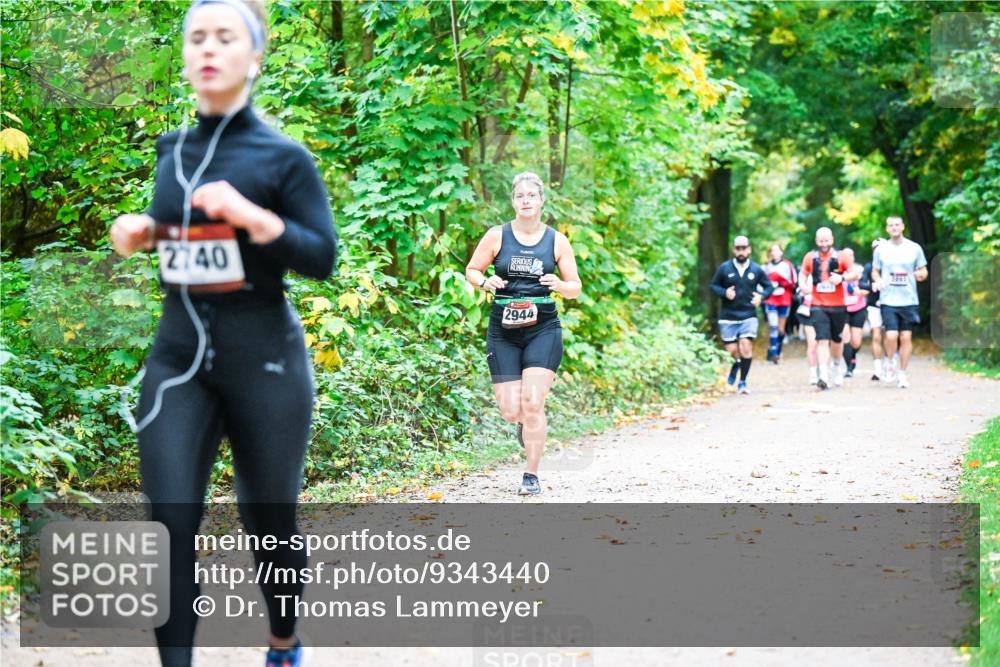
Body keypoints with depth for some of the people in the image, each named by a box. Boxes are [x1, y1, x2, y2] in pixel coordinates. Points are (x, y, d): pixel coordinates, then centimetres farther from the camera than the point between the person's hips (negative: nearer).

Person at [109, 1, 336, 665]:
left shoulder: (283, 157, -6)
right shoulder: (172, 151, 9)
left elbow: (322, 258, -10)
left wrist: (252, 215, -23)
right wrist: (145, 233, 3)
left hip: (263, 356, -4)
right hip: (178, 354, 4)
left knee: (269, 522, 10)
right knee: (171, 527, -8)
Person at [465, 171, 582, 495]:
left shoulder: (557, 241, 4)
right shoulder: (497, 236, 1)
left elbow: (576, 288, 8)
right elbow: (471, 270, 9)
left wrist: (559, 285, -15)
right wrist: (485, 281, -13)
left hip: (543, 330, -1)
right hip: (503, 332, 1)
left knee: (532, 404, -13)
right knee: (511, 412, -1)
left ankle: (531, 476, 0)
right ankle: (525, 423, 38)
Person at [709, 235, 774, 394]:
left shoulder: (756, 269, 3)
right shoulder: (724, 268, 0)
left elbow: (769, 287, 13)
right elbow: (714, 286, 8)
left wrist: (761, 296, -8)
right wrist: (724, 293, -13)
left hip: (748, 317, 0)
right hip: (728, 317, 0)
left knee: (746, 346, -15)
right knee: (732, 351, -1)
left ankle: (743, 382, -3)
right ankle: (733, 371, 34)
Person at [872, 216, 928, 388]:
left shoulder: (914, 248, 3)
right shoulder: (881, 249, 4)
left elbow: (923, 271, 11)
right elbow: (875, 271, 14)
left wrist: (921, 274, -13)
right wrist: (877, 280, -8)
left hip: (909, 301, 1)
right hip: (888, 301, -1)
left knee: (906, 337, 1)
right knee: (891, 336, -15)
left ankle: (902, 373, 14)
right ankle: (890, 363, 13)